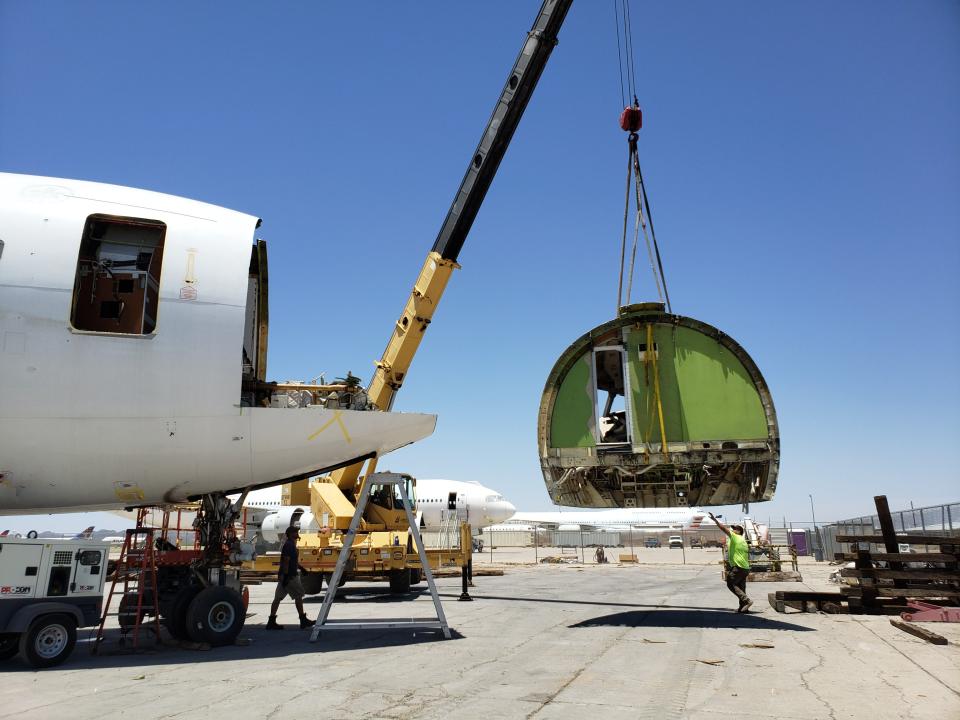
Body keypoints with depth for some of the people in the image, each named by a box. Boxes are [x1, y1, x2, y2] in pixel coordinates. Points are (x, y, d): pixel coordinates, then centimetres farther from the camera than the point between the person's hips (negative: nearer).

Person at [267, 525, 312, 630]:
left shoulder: (291, 545, 16)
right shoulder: (289, 545, -16)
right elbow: (286, 562, -22)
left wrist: (300, 567, 28)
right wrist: (286, 576, -25)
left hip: (285, 576, 10)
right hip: (290, 576, -10)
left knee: (278, 598, 8)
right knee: (298, 596, -2)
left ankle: (271, 621, 9)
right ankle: (303, 620, 4)